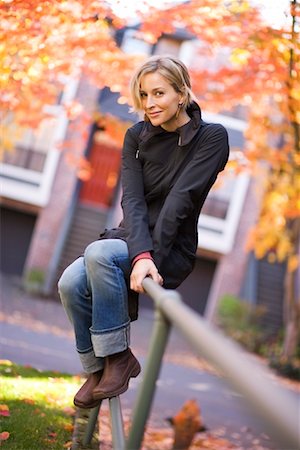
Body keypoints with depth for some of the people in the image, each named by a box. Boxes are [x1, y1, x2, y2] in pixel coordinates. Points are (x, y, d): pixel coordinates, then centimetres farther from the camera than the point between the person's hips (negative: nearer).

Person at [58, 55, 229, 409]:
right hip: (132, 239, 5)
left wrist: (151, 256, -29)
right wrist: (140, 254, -28)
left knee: (99, 253, -32)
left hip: (173, 250, -5)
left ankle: (119, 357, -17)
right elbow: (132, 199, -10)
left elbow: (179, 200, -20)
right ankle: (97, 368, -1)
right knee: (70, 284, -23)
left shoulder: (211, 137, -9)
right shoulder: (137, 136, 4)